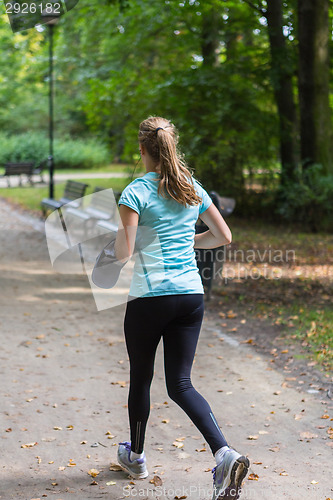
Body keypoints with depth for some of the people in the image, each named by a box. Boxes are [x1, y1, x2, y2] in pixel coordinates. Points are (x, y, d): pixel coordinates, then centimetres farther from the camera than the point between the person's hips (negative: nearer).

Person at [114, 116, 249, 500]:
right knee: (180, 383, 6)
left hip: (149, 298, -4)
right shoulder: (193, 189, 8)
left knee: (140, 378, 15)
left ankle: (135, 456, 32)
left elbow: (123, 253, -14)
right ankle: (223, 452, -15)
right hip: (191, 295, 5)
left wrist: (119, 237, 8)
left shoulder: (136, 192, -9)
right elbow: (224, 237, 13)